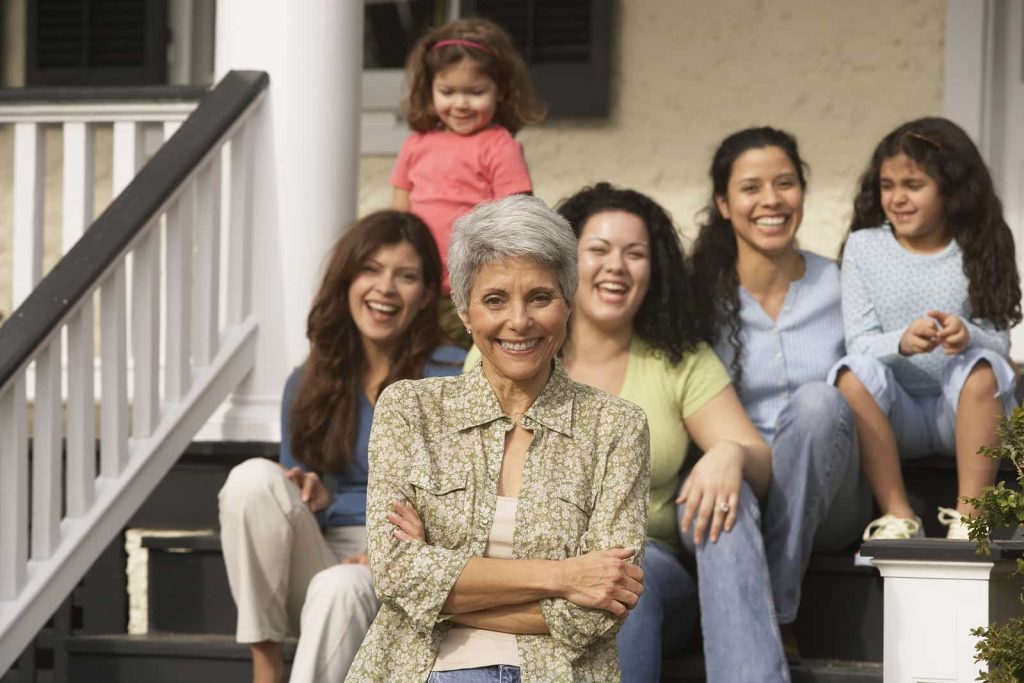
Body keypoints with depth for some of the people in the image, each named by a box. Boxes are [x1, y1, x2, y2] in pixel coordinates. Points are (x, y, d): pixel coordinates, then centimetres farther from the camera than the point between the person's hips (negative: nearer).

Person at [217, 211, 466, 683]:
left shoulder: (454, 379, 0)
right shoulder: (309, 386, 13)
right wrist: (314, 499, -8)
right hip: (322, 554, 4)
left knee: (338, 587, -38)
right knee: (254, 477, -23)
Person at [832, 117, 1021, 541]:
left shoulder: (976, 251, 1)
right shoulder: (864, 246, 3)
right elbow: (859, 342, -5)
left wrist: (968, 336, -29)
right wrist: (902, 342, -29)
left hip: (962, 410, -1)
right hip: (896, 418, 1)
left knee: (982, 366, -31)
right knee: (856, 373, -29)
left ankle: (970, 516, -29)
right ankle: (897, 517, -28)